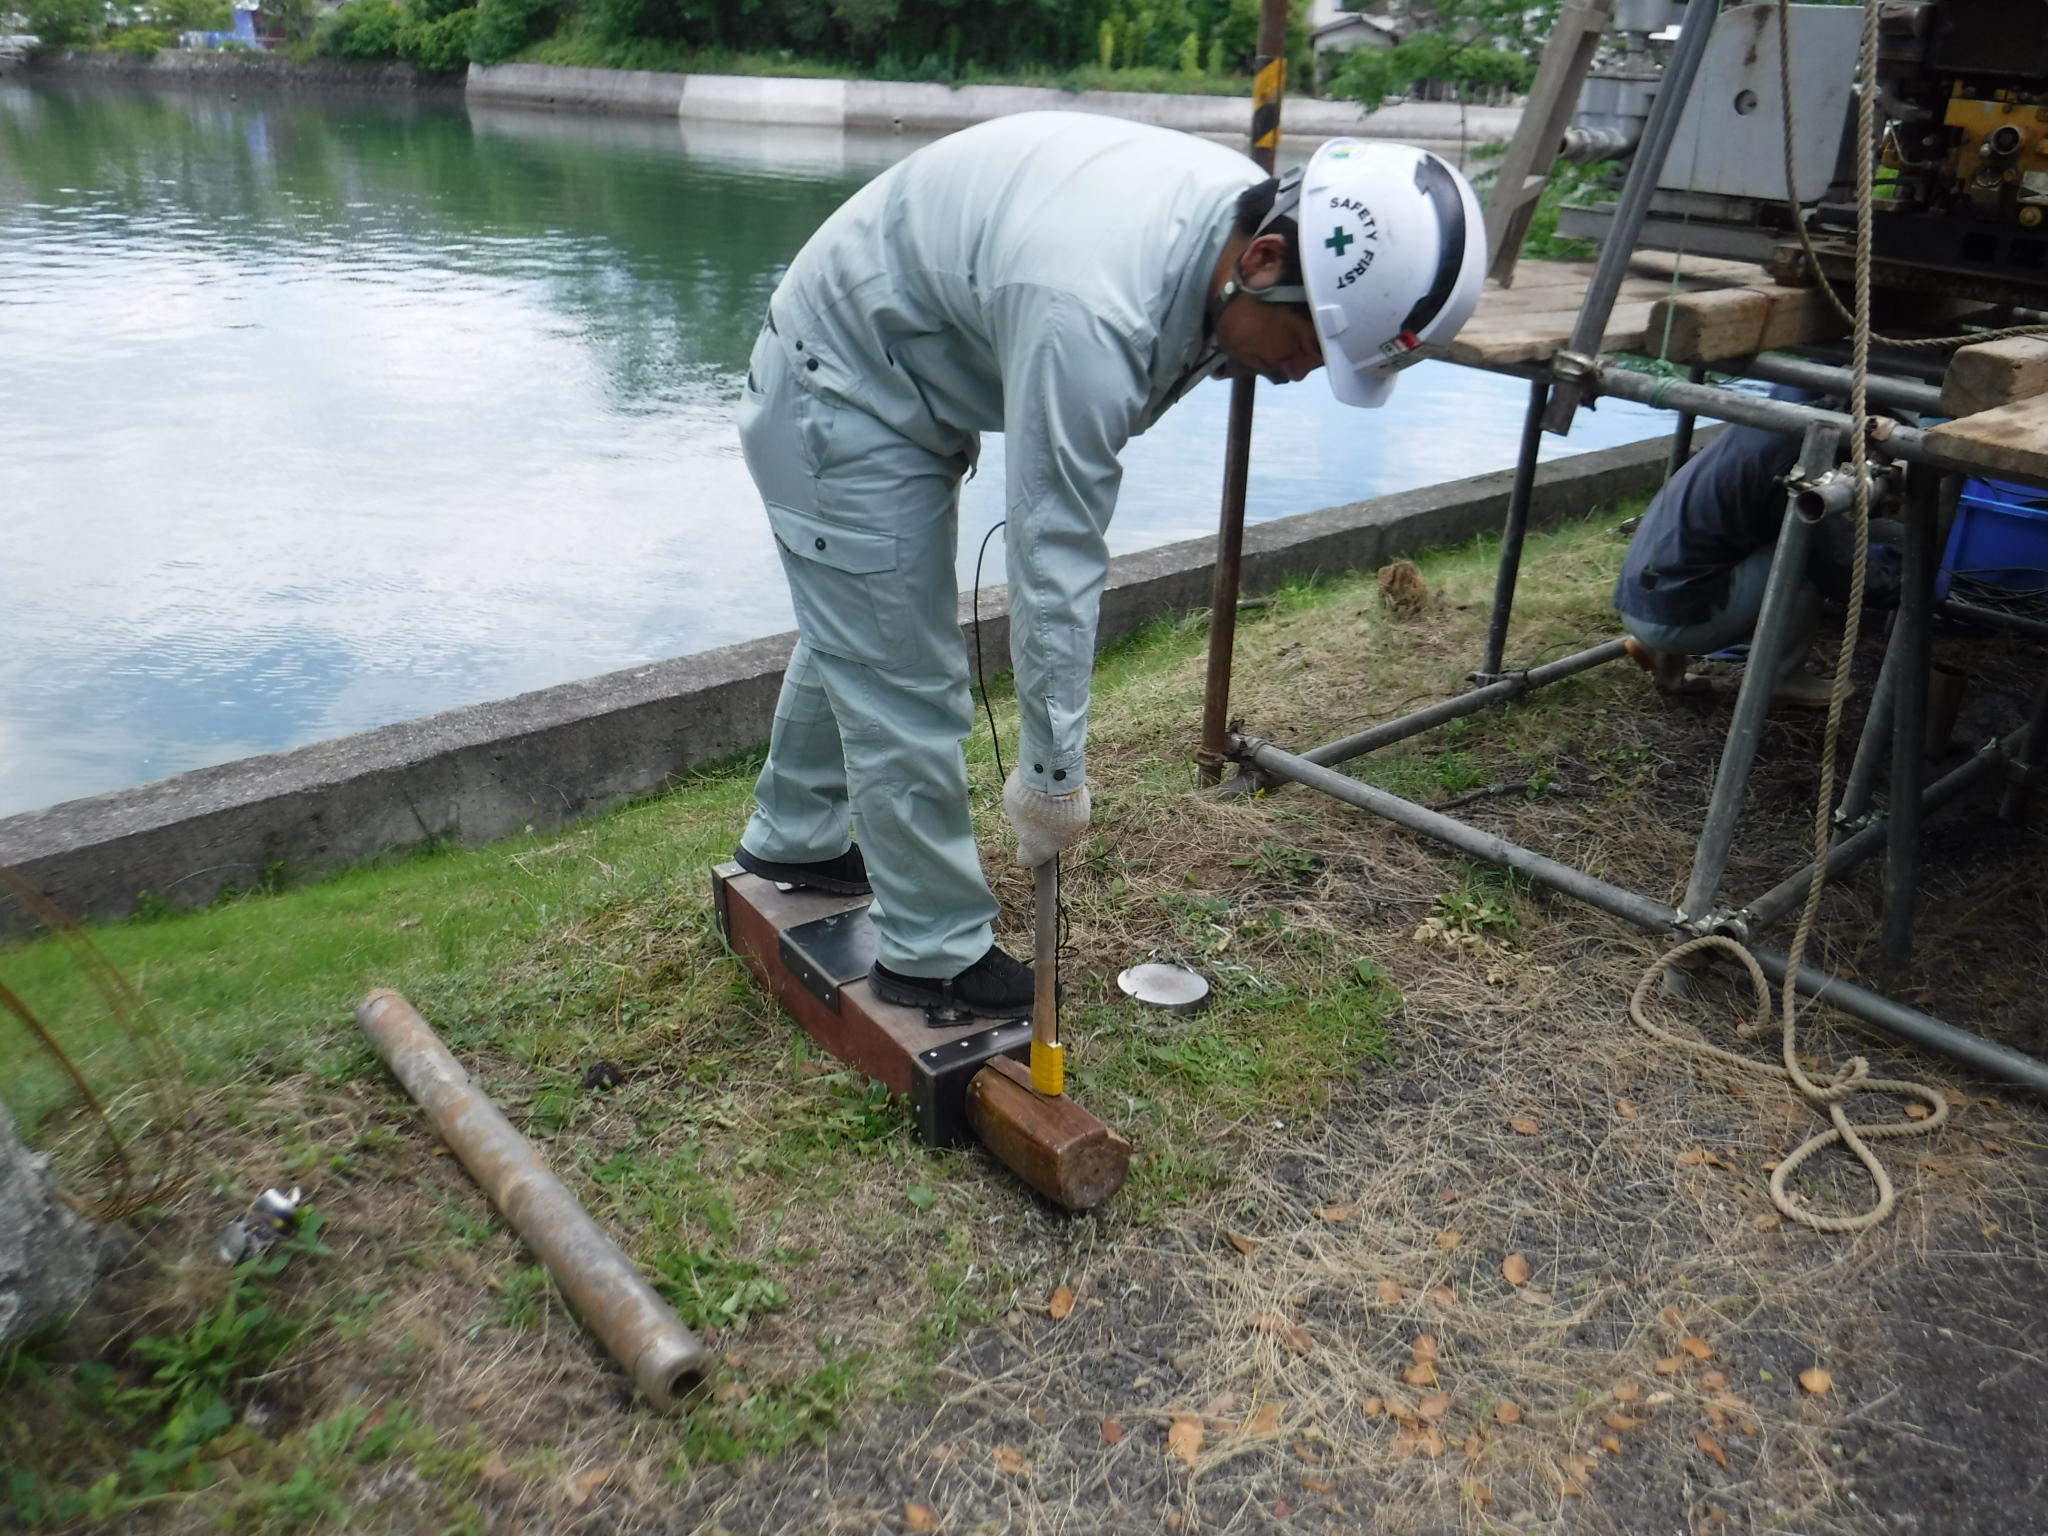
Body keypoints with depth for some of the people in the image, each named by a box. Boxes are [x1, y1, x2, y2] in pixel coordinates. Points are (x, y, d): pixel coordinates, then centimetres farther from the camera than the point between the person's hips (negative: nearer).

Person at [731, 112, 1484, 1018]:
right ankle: (934, 956, 12)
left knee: (854, 636, 24)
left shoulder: (1238, 213, -10)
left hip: (906, 388, 10)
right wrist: (1054, 774, -25)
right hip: (841, 394, -9)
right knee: (906, 693, -6)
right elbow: (1052, 559, -34)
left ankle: (795, 836, 45)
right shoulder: (1093, 314, -39)